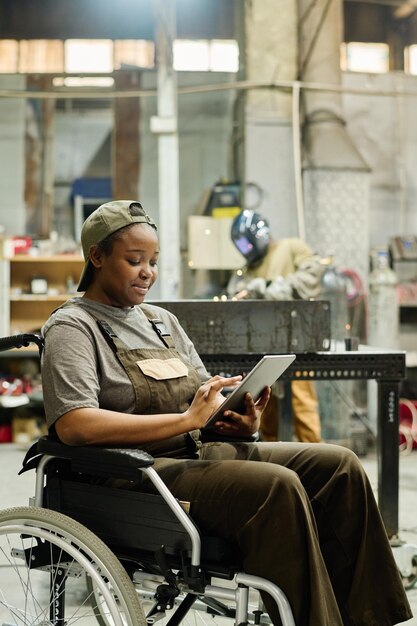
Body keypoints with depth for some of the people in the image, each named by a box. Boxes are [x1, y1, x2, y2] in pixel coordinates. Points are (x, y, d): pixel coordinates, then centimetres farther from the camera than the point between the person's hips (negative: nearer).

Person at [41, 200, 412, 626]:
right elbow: (73, 425, -20)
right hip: (137, 475, -8)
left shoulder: (161, 320, 22)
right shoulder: (72, 327, -3)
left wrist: (241, 421, -4)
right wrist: (186, 419, -23)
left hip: (201, 452, 8)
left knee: (339, 466, -8)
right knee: (277, 486, -30)